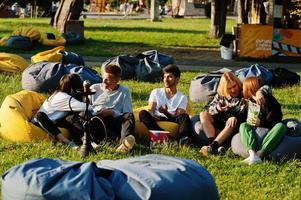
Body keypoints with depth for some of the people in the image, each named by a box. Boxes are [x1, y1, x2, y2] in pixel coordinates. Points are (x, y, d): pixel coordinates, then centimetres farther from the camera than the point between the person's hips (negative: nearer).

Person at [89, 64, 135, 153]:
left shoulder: (124, 91, 17)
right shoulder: (95, 88, 22)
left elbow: (127, 116, 6)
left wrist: (112, 112, -8)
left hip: (114, 121, 0)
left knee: (129, 115, -30)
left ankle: (124, 141, -63)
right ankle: (120, 138, -53)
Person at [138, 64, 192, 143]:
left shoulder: (182, 97, 12)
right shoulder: (156, 92, 17)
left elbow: (178, 117, 0)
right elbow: (150, 110, 6)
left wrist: (166, 113, -21)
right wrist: (152, 116, -19)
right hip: (156, 122, 1)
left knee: (184, 117, -30)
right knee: (143, 113, -29)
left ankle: (181, 138, -60)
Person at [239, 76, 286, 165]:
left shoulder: (269, 102, -8)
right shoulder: (250, 101, 8)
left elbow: (274, 122, -14)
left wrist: (261, 122, -27)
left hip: (269, 133, -4)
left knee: (281, 126, -32)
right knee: (243, 126, -22)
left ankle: (260, 154, -48)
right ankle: (252, 153, -48)